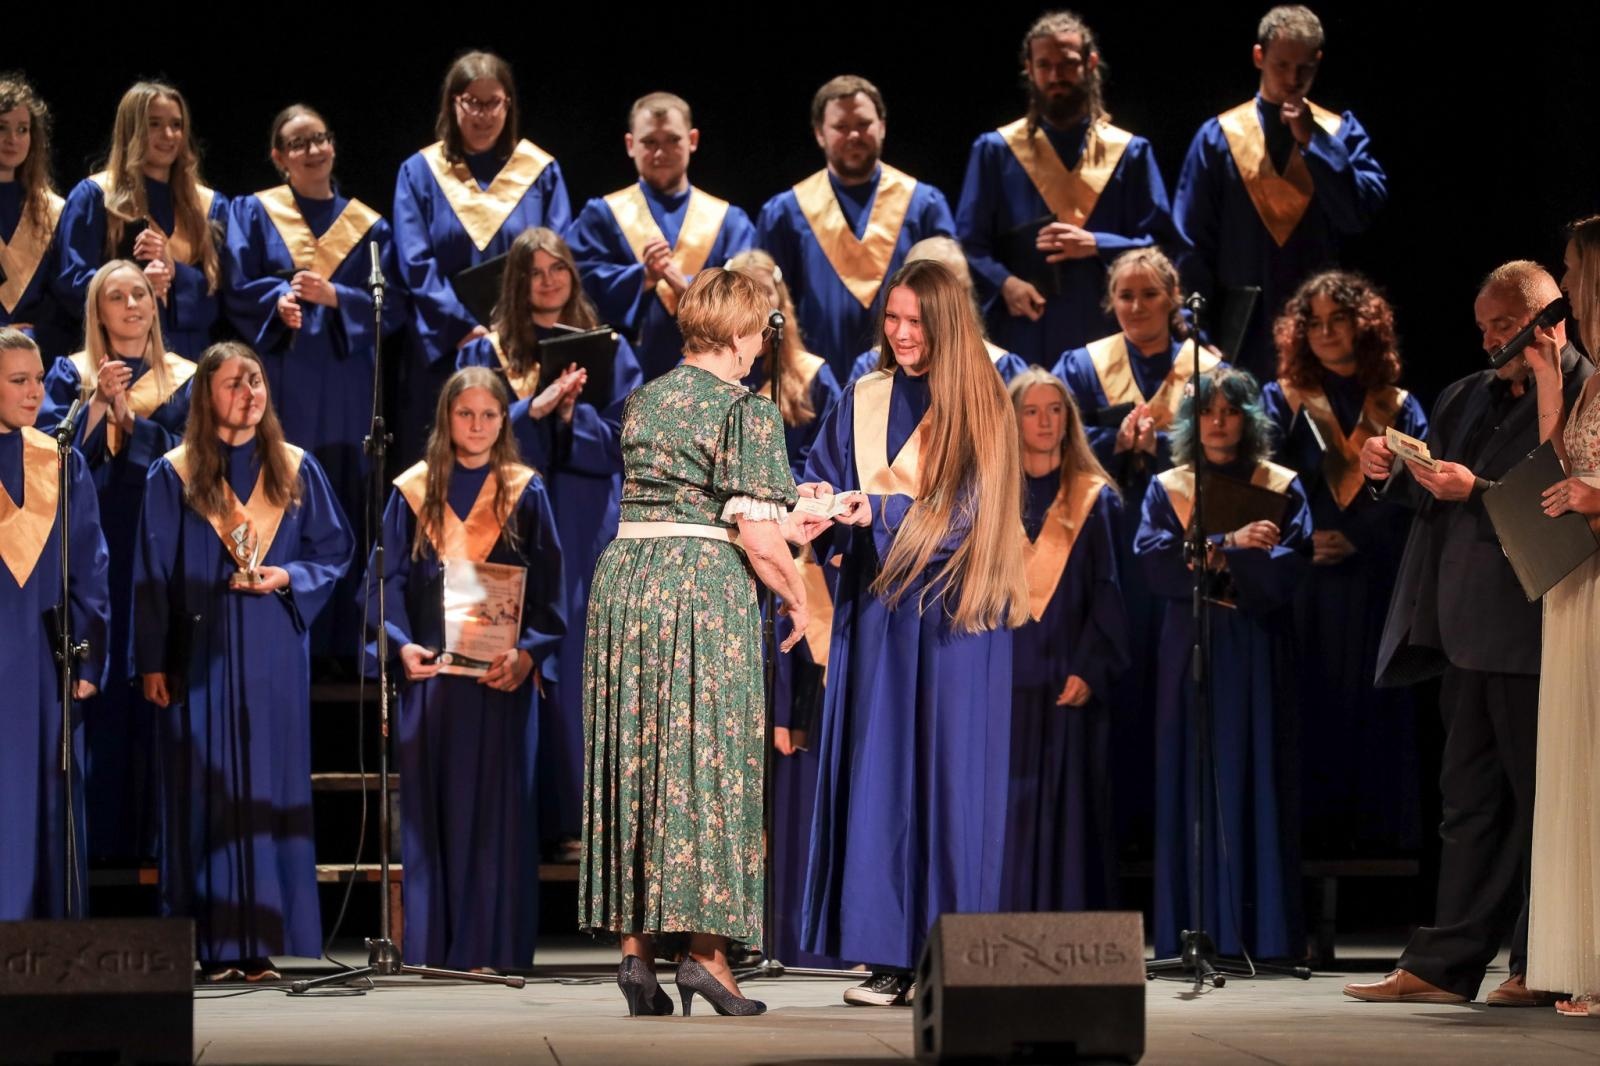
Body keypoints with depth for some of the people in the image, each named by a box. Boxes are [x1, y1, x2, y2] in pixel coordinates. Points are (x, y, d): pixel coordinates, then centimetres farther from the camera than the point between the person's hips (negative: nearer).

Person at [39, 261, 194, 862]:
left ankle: (150, 832, 5)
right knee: (96, 690, -4)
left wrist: (126, 413, -9)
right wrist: (96, 403, -16)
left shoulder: (183, 379, 10)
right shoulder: (71, 375, 8)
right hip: (92, 547, -1)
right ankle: (95, 833, 0)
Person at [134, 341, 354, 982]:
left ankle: (266, 943, 5)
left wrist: (287, 578, -9)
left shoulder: (297, 471, 8)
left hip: (276, 657, 2)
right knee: (208, 792, -2)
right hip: (202, 655, -2)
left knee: (273, 789, 1)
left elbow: (335, 550, 10)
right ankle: (213, 946, 0)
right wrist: (151, 662, -4)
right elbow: (153, 573, 1)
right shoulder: (174, 476, 2)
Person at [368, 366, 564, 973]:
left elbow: (546, 590, 1)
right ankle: (434, 949, 6)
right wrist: (402, 644, -13)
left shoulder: (525, 493, 5)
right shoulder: (415, 491, 6)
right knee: (432, 807, 1)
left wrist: (526, 653, -14)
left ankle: (489, 946, 2)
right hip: (431, 672, 1)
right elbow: (389, 580, 4)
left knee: (496, 807, -1)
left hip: (501, 675, -1)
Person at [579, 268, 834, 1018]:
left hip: (625, 573, 6)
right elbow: (756, 534, -13)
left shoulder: (645, 401, 14)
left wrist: (790, 529, 29)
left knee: (631, 756, 8)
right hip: (705, 584, -6)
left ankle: (635, 944, 6)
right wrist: (796, 593, 4)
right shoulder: (745, 409, -6)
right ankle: (705, 946, -3)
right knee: (707, 757, -1)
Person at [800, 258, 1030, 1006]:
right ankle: (888, 953, 2)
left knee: (947, 775, -4)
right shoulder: (862, 404, 11)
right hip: (876, 614, 4)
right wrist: (819, 500, -11)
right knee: (876, 771, 0)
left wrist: (879, 513, -21)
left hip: (950, 615, -4)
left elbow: (965, 512, -9)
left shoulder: (980, 409, -1)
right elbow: (821, 475, 12)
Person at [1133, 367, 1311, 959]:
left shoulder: (1281, 488, 8)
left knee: (1254, 784, -4)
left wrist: (1213, 555, -14)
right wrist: (1230, 546, -18)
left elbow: (1290, 569, -7)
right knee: (1192, 787, -3)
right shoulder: (1167, 489, 11)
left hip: (1257, 659, -1)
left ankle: (1260, 933, -4)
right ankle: (1193, 934, -3)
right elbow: (1156, 563, -7)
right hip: (1190, 655, 1)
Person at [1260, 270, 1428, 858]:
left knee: (1376, 714, 0)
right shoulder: (1282, 401, 8)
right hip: (1305, 586, -1)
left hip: (1378, 587, 1)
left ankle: (1375, 835, 5)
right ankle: (1313, 836, 0)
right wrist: (1301, 543, -16)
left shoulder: (1401, 410, 11)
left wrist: (1357, 542, -11)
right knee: (1314, 712, -4)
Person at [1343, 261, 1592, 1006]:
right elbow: (1434, 498, 20)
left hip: (1532, 639, -8)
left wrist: (1475, 491, -21)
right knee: (1470, 803, 11)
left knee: (1540, 803, -1)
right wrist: (1392, 472, 1)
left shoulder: (1582, 397, -9)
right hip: (1468, 636, 8)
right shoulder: (1469, 398, 16)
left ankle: (1543, 969, 6)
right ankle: (1443, 966, 14)